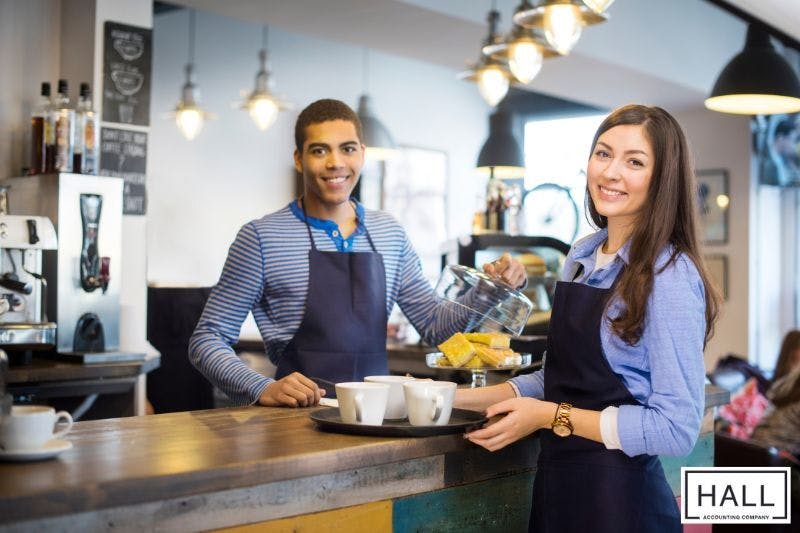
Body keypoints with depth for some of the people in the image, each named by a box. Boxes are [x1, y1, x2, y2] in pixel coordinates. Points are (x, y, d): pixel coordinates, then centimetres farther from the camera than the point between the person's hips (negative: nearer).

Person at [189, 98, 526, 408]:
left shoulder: (390, 233, 11)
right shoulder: (262, 237, -3)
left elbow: (434, 325, 15)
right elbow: (208, 338, -2)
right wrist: (262, 390, -18)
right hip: (301, 415, -4)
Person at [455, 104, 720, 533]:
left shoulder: (670, 276, -17)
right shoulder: (582, 256, 5)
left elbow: (677, 429, -20)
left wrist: (551, 416, -18)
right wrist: (462, 398, 6)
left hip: (619, 497, -7)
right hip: (556, 485, 7)